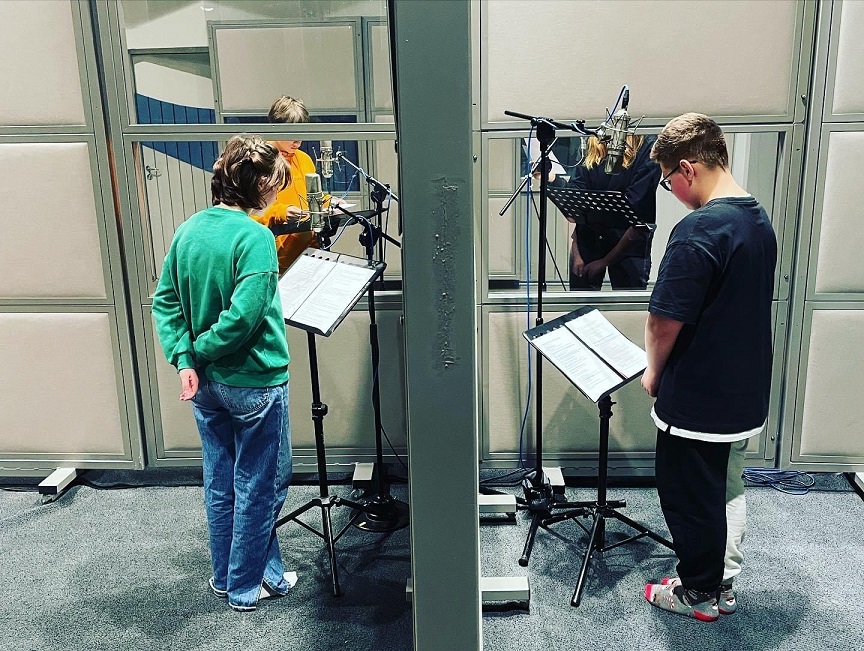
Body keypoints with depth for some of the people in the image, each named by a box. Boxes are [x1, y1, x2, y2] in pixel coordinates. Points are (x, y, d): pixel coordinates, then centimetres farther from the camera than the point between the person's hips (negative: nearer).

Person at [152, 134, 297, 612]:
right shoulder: (254, 237, -20)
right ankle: (246, 586, 24)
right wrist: (201, 351, -12)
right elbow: (243, 316, -27)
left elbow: (164, 301, 2)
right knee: (258, 488, 10)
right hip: (254, 385, -7)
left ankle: (226, 576, 35)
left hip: (206, 384, 7)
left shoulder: (187, 230, 2)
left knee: (220, 484, 19)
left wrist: (185, 357, -4)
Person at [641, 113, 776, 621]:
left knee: (690, 500, 10)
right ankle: (724, 585, 37)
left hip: (696, 402, -9)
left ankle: (698, 593, 27)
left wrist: (655, 373, -4)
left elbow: (664, 321, -24)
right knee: (729, 489, 22)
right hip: (747, 396, 9)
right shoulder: (761, 222, 5)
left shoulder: (698, 231, -25)